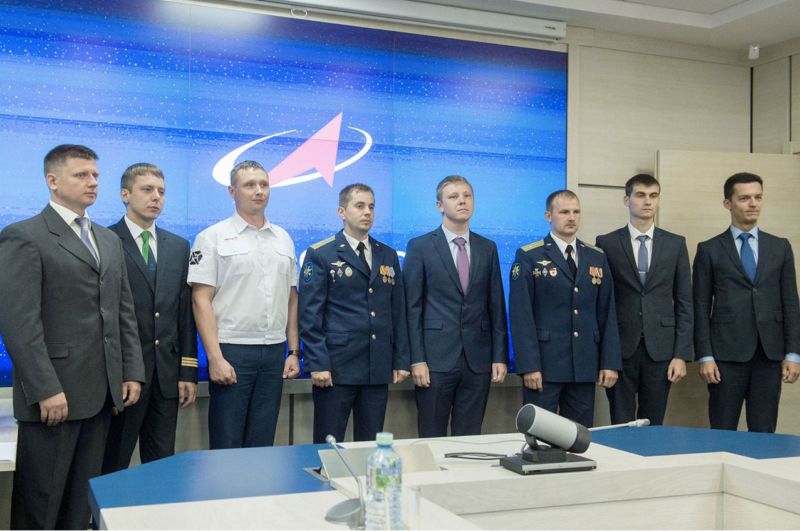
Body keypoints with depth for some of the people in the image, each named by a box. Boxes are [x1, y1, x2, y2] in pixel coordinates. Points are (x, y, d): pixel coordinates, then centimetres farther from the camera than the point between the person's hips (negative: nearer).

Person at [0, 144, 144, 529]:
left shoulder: (110, 240, 17)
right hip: (53, 394, -6)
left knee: (82, 496, 12)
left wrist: (132, 372, 8)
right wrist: (46, 389, -18)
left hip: (101, 392, 7)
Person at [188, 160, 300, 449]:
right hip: (231, 351, -4)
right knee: (227, 446, 1)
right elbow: (201, 300, -7)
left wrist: (294, 352, 9)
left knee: (262, 444, 10)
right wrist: (215, 358, -14)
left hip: (274, 352, 5)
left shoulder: (283, 239, 12)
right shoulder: (213, 237, -3)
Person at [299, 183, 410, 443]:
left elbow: (398, 312, 14)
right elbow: (310, 314, -6)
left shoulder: (389, 256, 14)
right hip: (336, 368, -4)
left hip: (378, 371, 4)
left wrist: (401, 360, 8)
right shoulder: (320, 255, -1)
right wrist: (317, 363, -13)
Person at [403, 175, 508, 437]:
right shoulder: (420, 247, 1)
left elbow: (496, 306, 11)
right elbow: (412, 307, -3)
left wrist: (500, 356, 5)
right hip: (436, 359, -3)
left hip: (478, 360, 3)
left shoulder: (487, 248, 11)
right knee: (432, 439, 3)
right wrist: (416, 360, -9)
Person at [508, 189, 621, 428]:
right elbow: (521, 315, -7)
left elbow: (607, 313, 10)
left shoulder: (597, 258, 12)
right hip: (543, 364, -4)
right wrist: (528, 365, -14)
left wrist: (610, 362, 3)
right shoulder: (528, 256, -2)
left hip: (585, 366, 4)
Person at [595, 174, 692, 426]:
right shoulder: (606, 243, 2)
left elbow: (684, 303, 6)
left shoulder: (675, 244, 7)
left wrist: (681, 355, -1)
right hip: (620, 348, -1)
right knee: (620, 427, 3)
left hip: (660, 349, 1)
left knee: (653, 426, 7)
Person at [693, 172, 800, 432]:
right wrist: (704, 356, -6)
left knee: (764, 433, 5)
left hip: (769, 355, 2)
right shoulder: (709, 250, 3)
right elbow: (701, 307, 0)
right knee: (722, 435, 3)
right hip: (727, 354, -2)